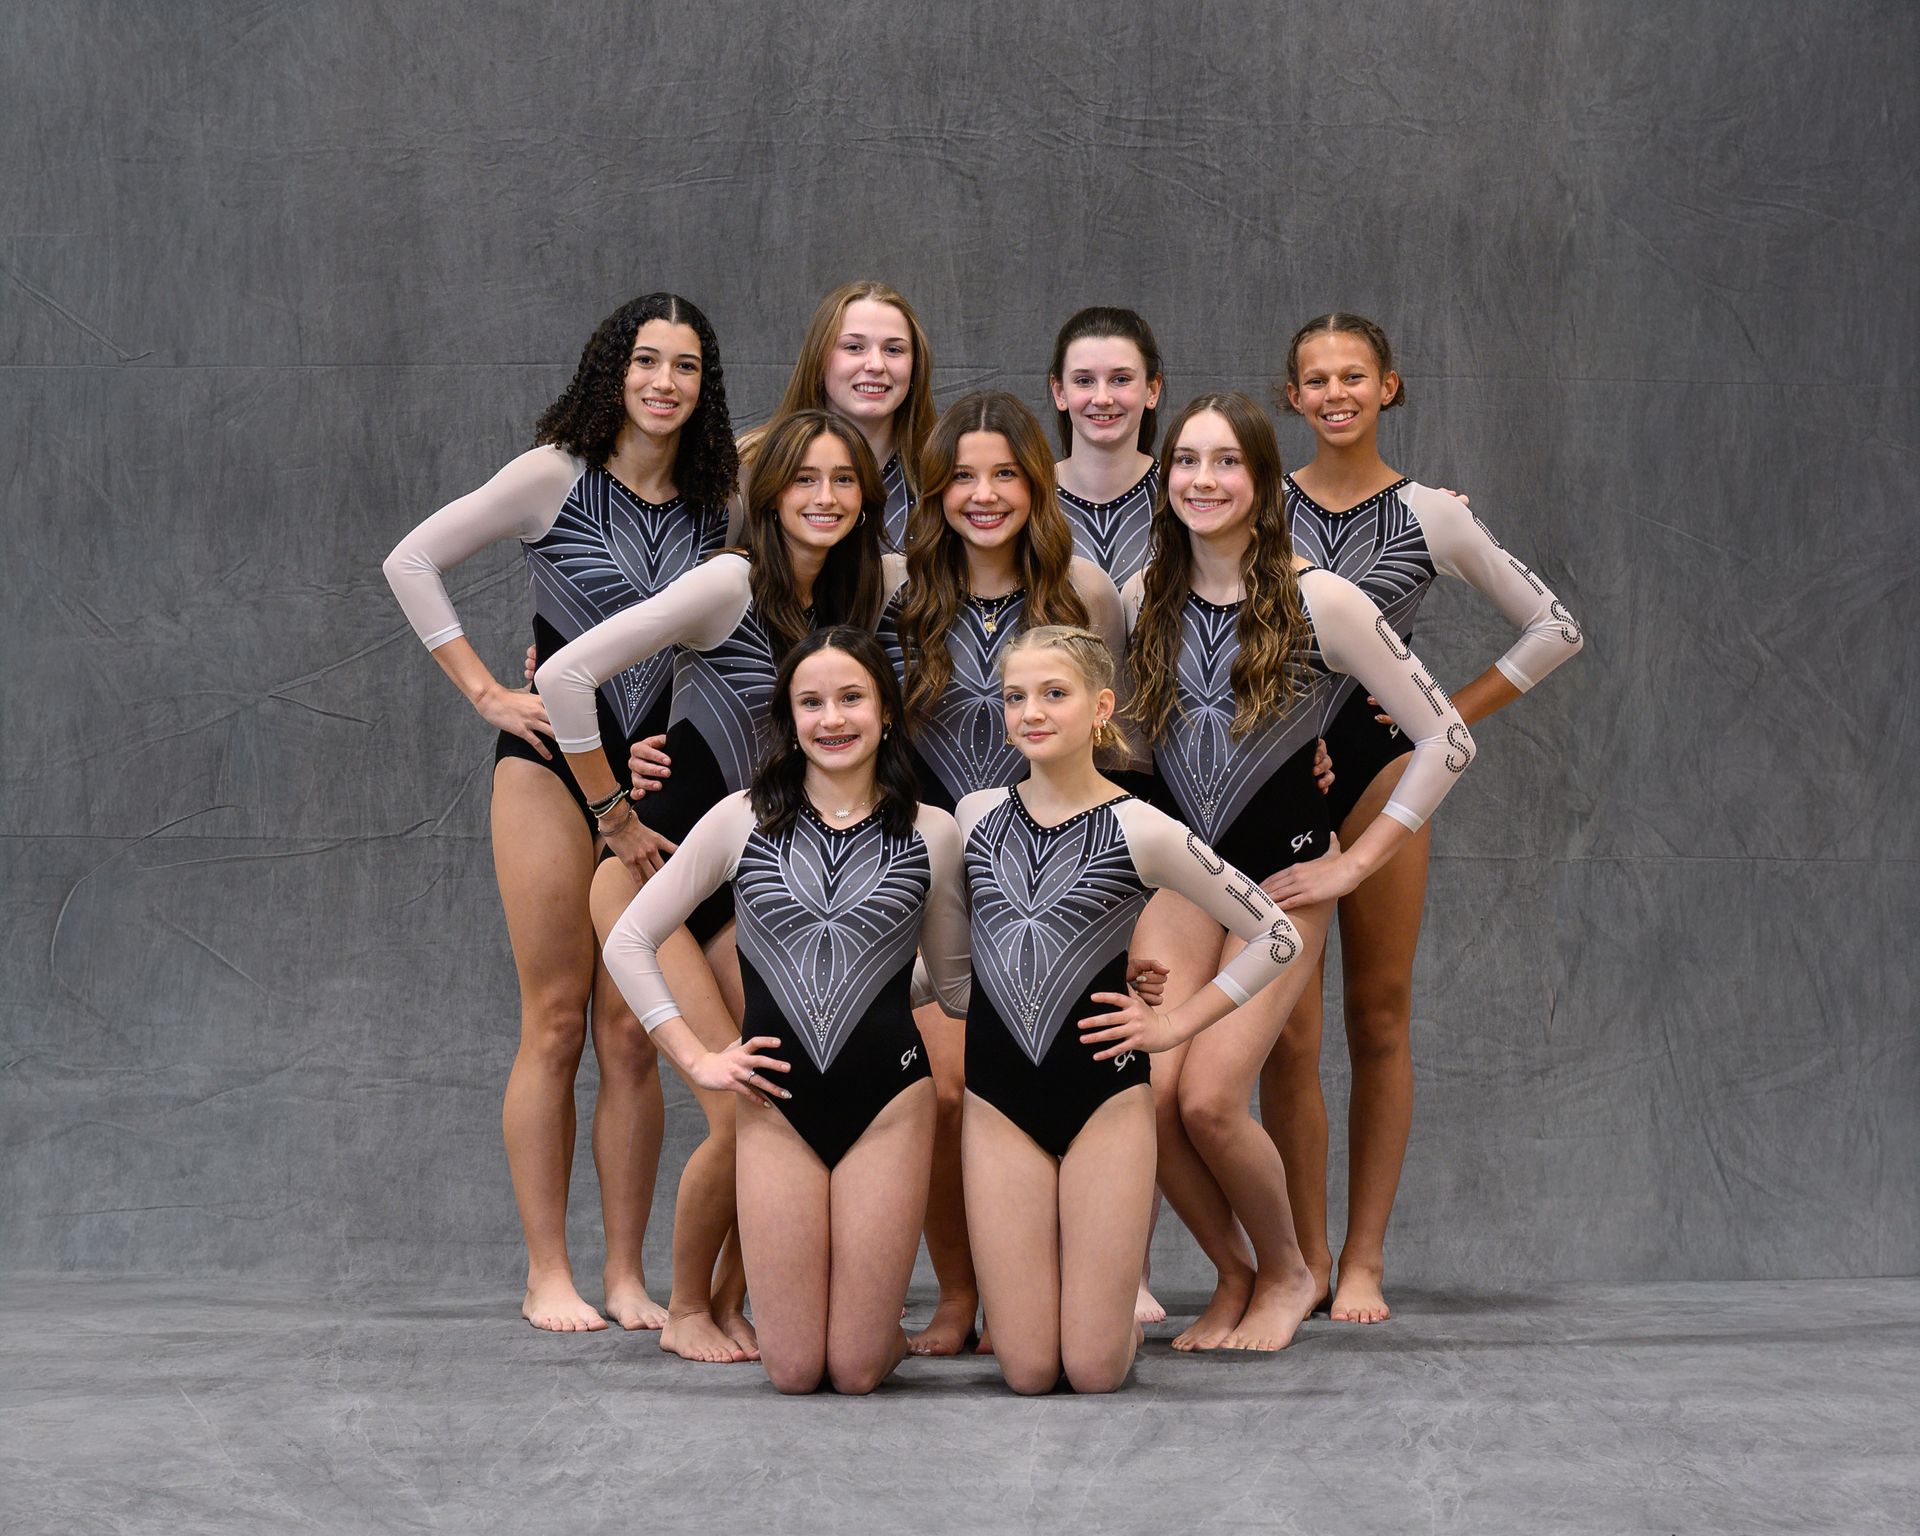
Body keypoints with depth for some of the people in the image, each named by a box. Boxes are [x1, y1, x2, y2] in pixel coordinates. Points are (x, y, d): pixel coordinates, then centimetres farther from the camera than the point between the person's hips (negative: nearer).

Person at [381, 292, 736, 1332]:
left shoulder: (717, 502, 6)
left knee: (632, 1034, 3)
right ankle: (548, 1276, 5)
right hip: (551, 764, -3)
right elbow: (411, 563, -6)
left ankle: (626, 1275, 9)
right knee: (555, 1024, -2)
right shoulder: (557, 475, -6)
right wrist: (485, 693, -8)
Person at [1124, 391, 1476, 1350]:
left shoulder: (1317, 600, -11)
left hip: (1280, 874, -4)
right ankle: (1232, 1274, 13)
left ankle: (1286, 1274, 13)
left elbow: (1446, 740, -8)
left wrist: (1355, 864, -7)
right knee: (1145, 1090, -13)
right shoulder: (1144, 599, 2)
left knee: (1209, 1100, -16)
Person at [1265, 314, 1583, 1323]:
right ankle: (1306, 1257, 8)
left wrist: (1457, 713, 4)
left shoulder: (1431, 517, 2)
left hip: (1377, 767, 0)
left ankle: (1364, 1260, 9)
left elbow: (1553, 629, 8)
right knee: (1285, 1034, -4)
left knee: (1379, 1017, 2)